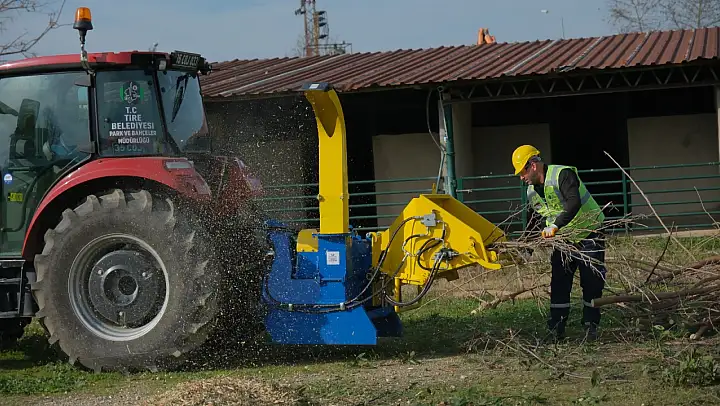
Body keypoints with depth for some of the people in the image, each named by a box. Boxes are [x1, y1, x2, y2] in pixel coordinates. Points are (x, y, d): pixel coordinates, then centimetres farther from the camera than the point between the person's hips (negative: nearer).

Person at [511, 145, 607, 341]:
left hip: (589, 234, -7)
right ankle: (556, 329, 4)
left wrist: (555, 225, -47)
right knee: (559, 284, 1)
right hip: (563, 238, 7)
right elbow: (533, 223, 14)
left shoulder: (562, 174, -23)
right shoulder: (532, 192, 4)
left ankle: (591, 327, 7)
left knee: (592, 283, -4)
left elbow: (574, 204, -38)